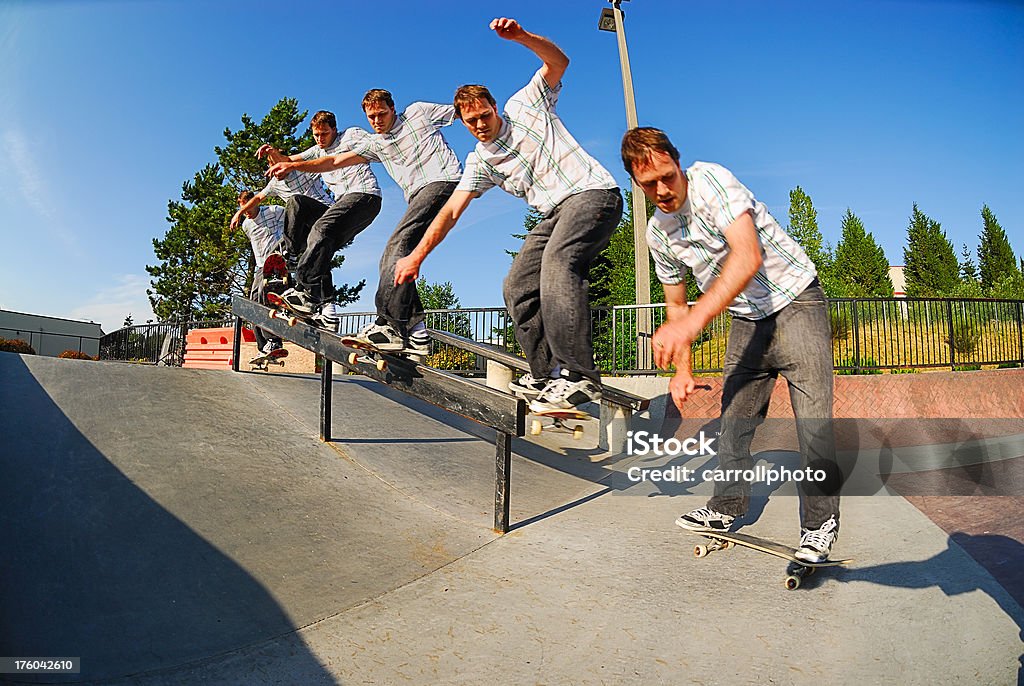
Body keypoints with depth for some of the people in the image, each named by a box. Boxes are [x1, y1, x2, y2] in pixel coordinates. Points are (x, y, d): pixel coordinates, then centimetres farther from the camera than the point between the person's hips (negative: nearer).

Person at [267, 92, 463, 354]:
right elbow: (335, 161, 15)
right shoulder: (374, 144, 21)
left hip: (444, 180, -8)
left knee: (398, 245, -24)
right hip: (418, 195, 8)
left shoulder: (419, 112, 11)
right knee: (389, 260, -3)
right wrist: (294, 164, 7)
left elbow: (462, 110, 18)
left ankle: (391, 324, -33)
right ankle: (416, 333, -7)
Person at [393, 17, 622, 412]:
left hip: (593, 193, -7)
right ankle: (545, 376, 3)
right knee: (517, 287, -1)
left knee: (557, 262, -32)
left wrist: (520, 36, -20)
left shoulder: (525, 105, 7)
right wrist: (417, 255, -3)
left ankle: (580, 376, -38)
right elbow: (452, 210, 6)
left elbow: (558, 62, -3)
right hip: (556, 214, 7)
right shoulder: (480, 162, 13)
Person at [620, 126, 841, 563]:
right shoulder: (657, 233, -1)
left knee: (813, 418, -9)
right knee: (734, 415, 8)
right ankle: (727, 507, 23)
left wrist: (695, 320, -45)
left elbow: (748, 256, -35)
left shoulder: (711, 180, -21)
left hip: (795, 301, -6)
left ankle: (819, 524, 6)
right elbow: (676, 303, 10)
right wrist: (682, 369, 3)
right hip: (747, 319, 6)